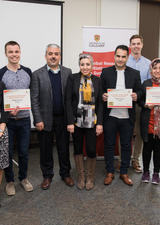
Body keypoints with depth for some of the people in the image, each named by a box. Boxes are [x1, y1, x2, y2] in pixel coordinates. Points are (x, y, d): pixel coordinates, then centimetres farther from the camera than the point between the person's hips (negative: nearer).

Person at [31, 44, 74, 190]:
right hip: (45, 119, -1)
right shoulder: (38, 74, -3)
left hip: (63, 118, 2)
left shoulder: (67, 72, 4)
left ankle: (65, 173, 31)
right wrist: (38, 120, -10)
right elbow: (34, 99, -5)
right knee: (46, 149, 11)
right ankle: (47, 175, 29)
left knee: (64, 148, 13)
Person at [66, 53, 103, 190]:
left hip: (92, 121, 1)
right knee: (78, 149, 10)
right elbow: (68, 101, -4)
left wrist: (100, 123, -3)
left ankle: (90, 177, 24)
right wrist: (70, 122, -10)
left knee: (91, 150, 1)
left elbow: (100, 103, 4)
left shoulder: (97, 80, 5)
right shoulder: (73, 78, -1)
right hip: (77, 120, 0)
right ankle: (81, 176, 28)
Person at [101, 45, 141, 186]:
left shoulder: (135, 73, 6)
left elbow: (139, 91, 7)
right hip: (110, 116, 0)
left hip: (127, 117, 1)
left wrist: (136, 95, -14)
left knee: (126, 145, 10)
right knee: (109, 145, 8)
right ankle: (110, 172, 24)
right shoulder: (106, 72, 4)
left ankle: (124, 173, 26)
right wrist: (102, 96, -16)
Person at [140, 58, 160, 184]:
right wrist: (146, 105, -13)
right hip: (148, 122, 1)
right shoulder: (146, 83, 5)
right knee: (147, 147, 9)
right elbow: (140, 100, 6)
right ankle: (146, 171, 24)